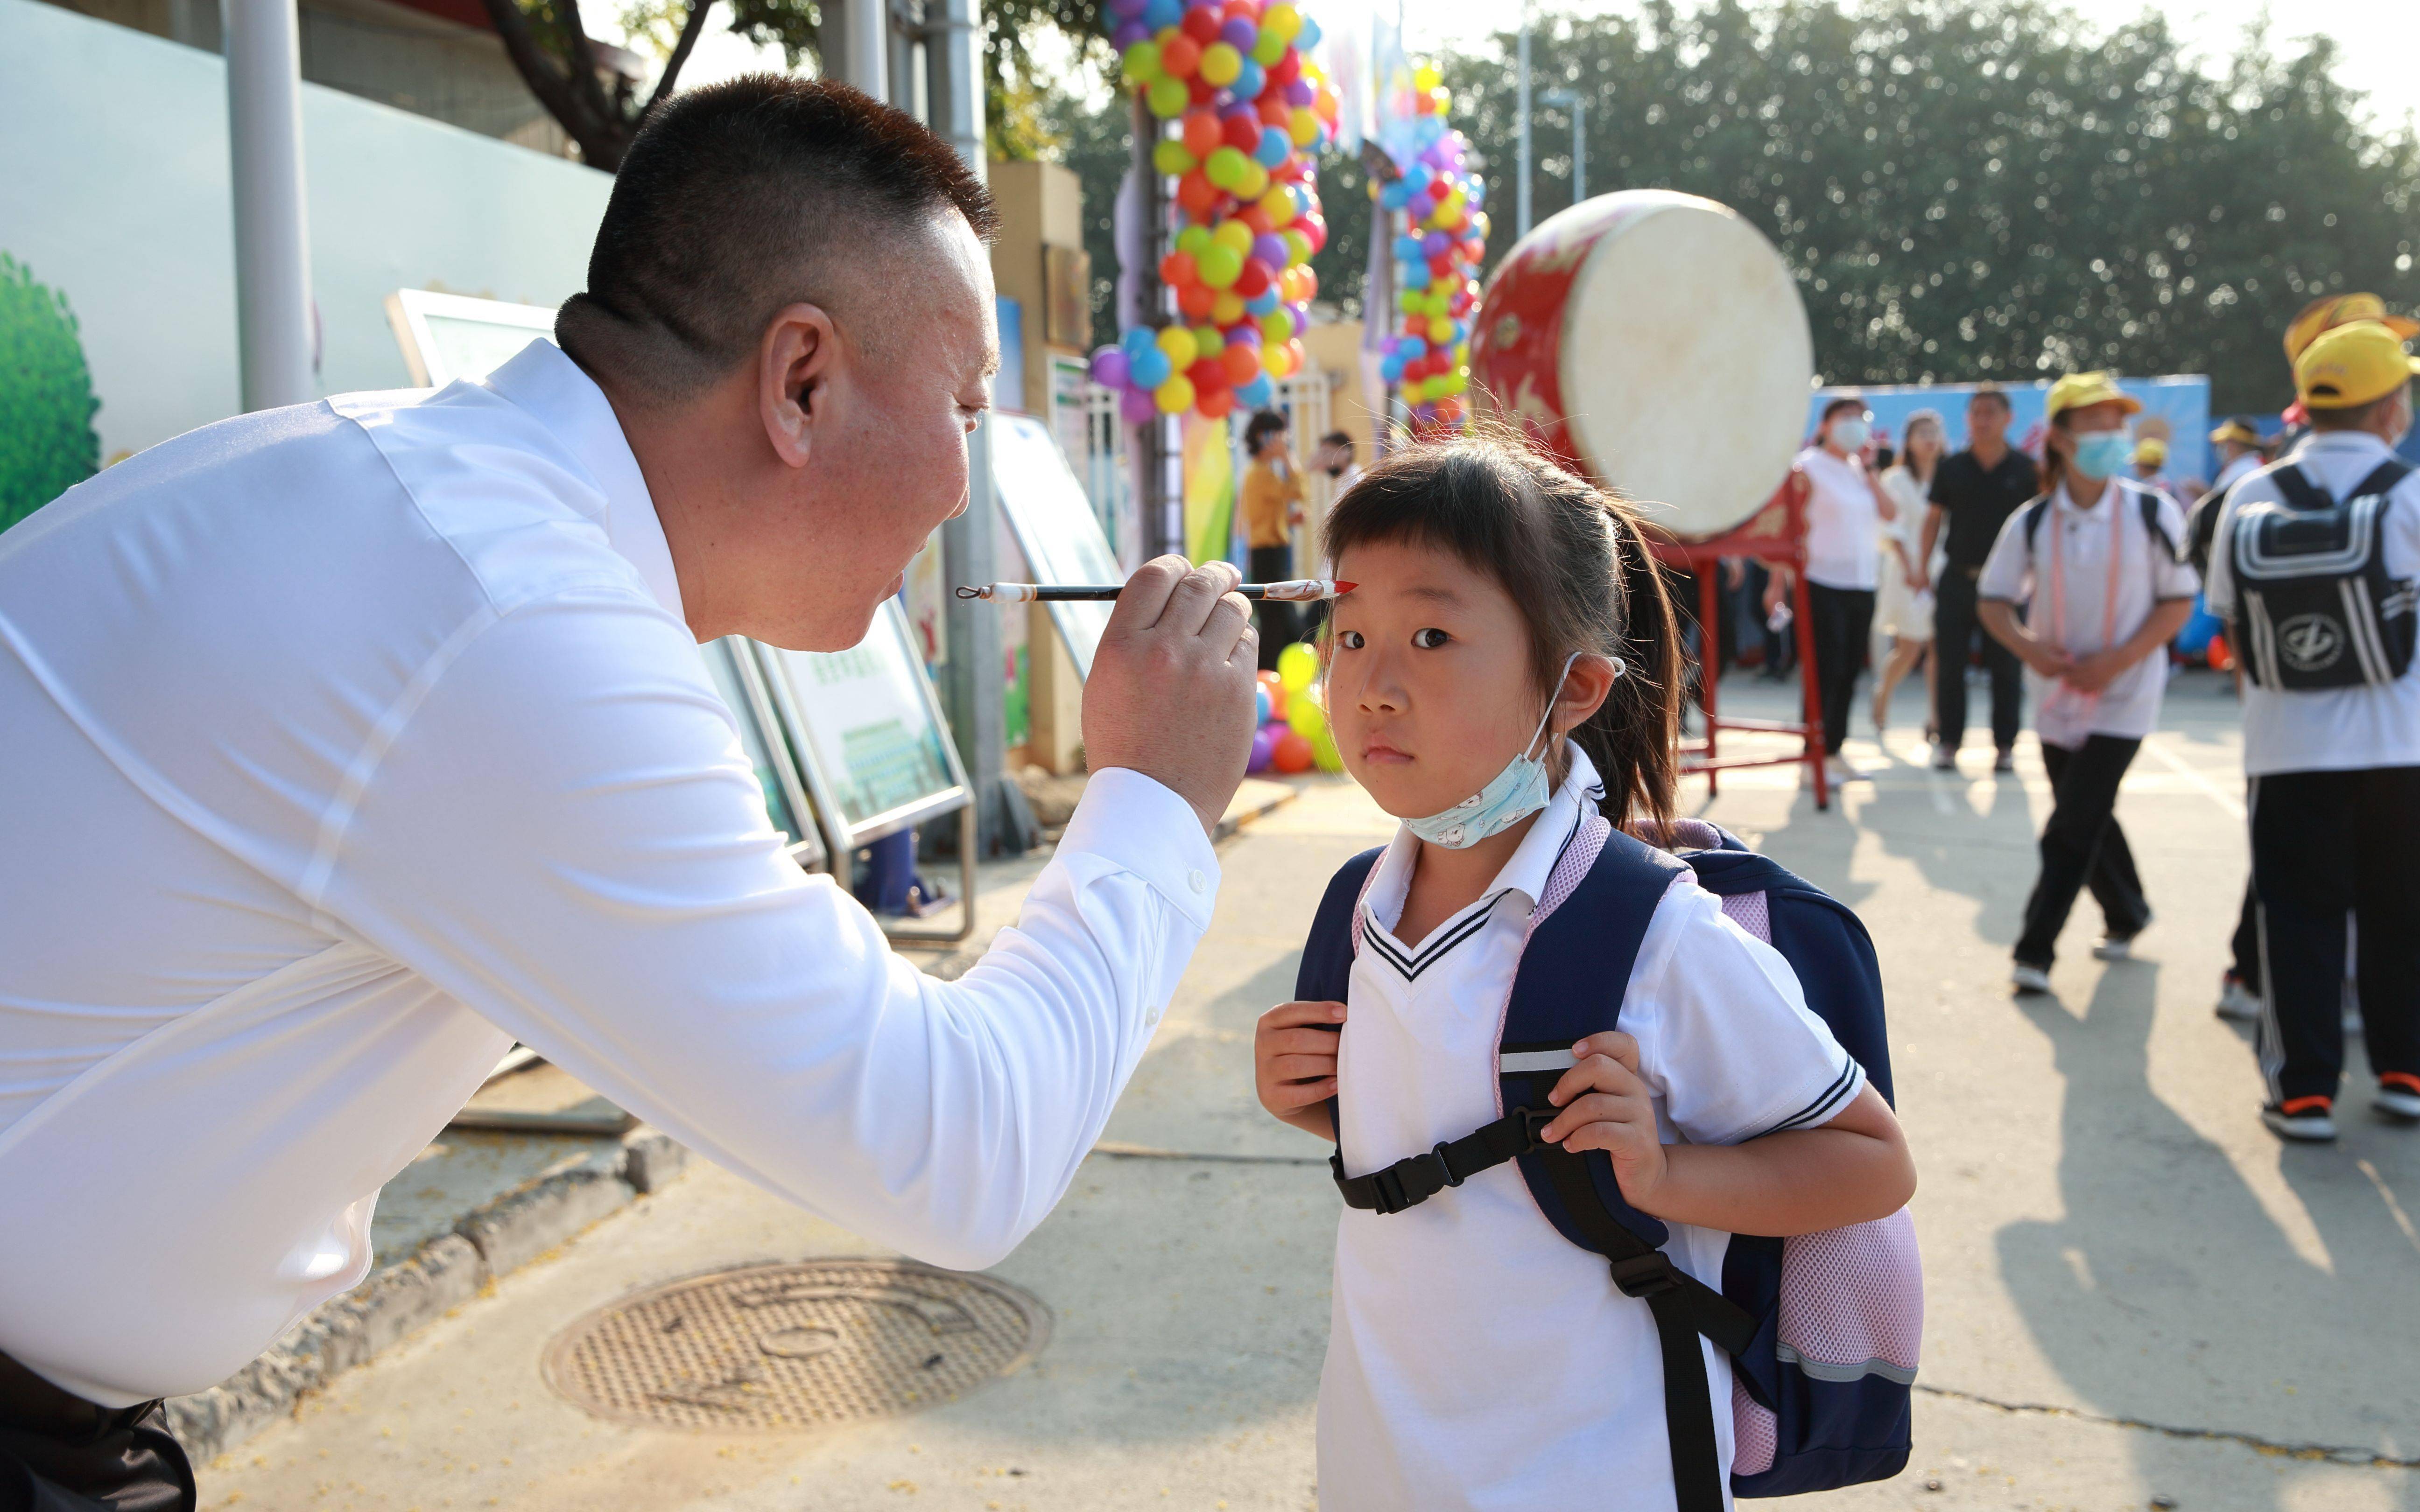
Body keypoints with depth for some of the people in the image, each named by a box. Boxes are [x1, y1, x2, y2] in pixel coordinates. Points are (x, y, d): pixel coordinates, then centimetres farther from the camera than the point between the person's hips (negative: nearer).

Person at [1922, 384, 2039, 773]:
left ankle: (2005, 745, 12)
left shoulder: (2025, 468, 1)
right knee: (1949, 666, 3)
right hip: (1957, 578, 1)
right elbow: (1935, 518, 10)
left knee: (2005, 668, 4)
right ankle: (1949, 742, 12)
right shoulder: (1952, 467, 5)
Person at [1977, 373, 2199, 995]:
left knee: (2073, 827, -9)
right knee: (2087, 821, 17)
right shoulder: (2033, 522, -4)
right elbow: (1994, 598, 4)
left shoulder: (2153, 512, -10)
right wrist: (2029, 647, -15)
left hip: (2125, 694, -3)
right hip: (2057, 694, 4)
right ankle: (2127, 915, 41)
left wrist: (2118, 660, -17)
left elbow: (2179, 600, -5)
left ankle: (2035, 951, -1)